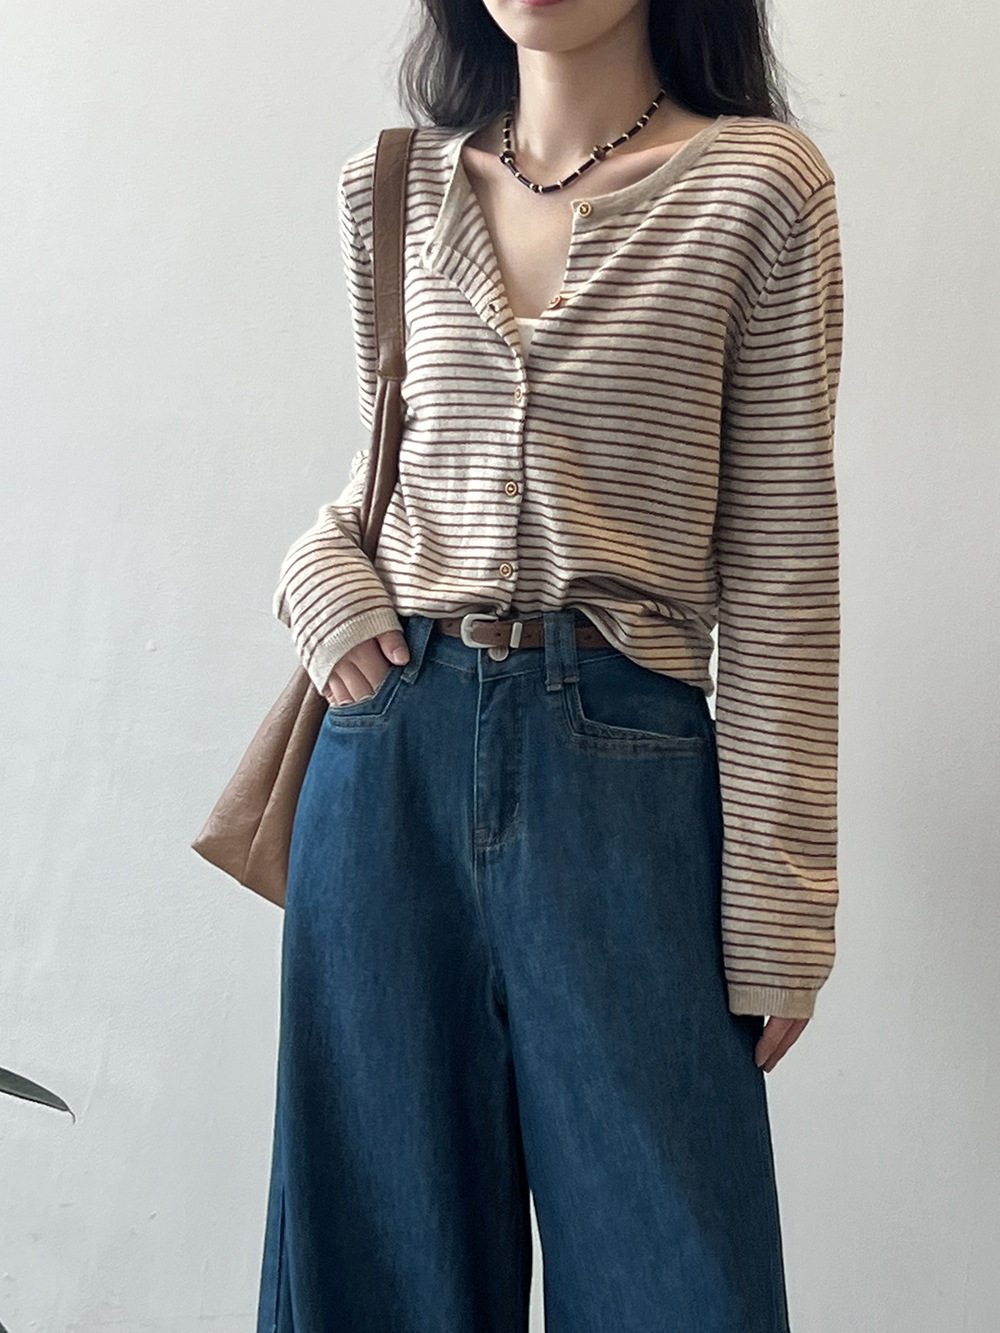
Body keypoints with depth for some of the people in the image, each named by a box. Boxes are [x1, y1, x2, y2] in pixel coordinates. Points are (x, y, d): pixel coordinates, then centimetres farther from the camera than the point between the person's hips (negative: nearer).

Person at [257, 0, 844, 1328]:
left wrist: (779, 900, -6)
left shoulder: (758, 182, -2)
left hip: (628, 770, -3)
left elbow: (778, 564, -4)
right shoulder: (394, 188, 10)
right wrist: (324, 565, 0)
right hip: (392, 760, 4)